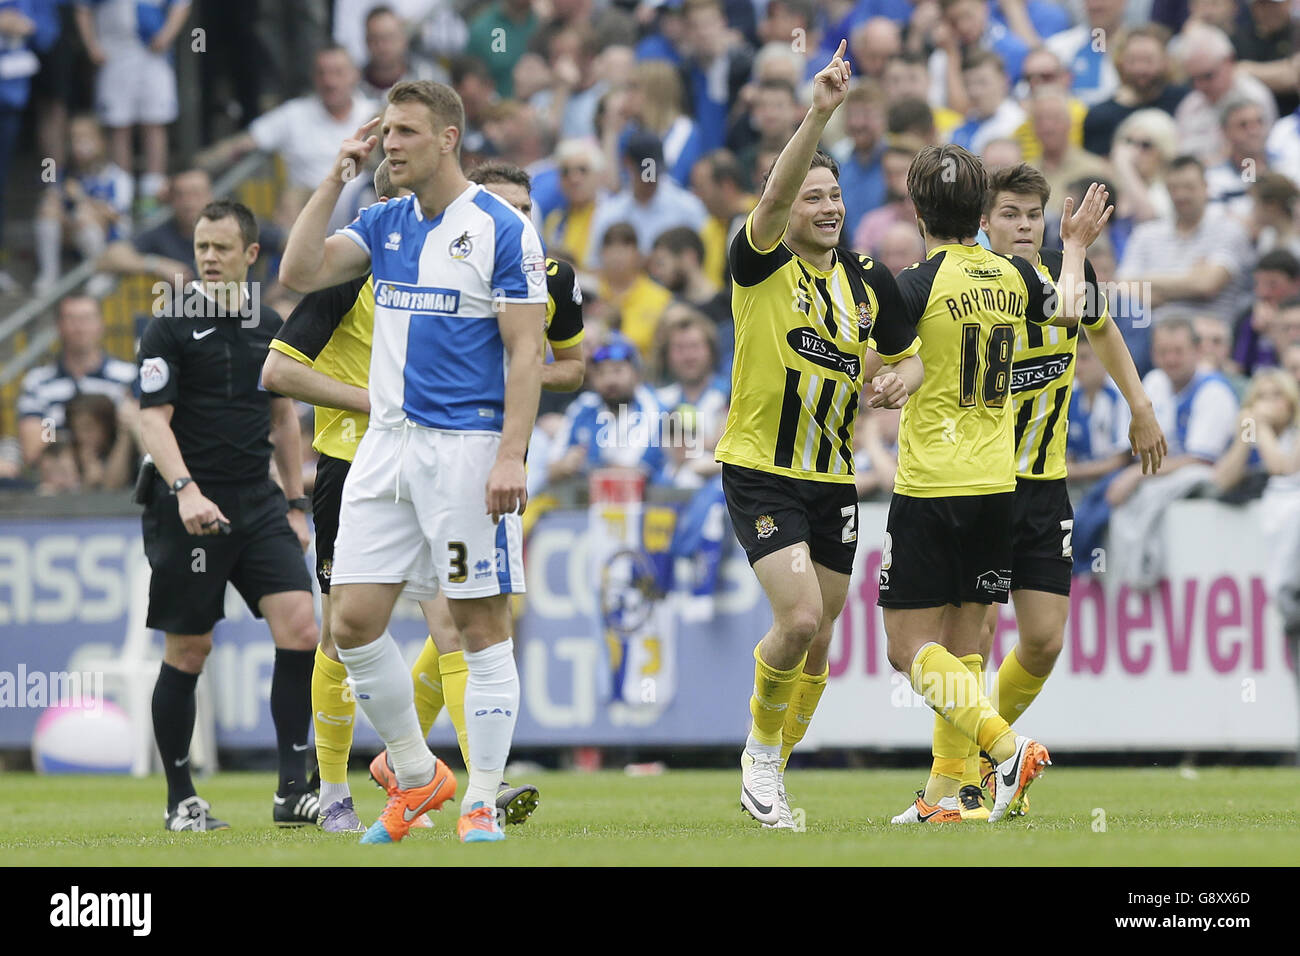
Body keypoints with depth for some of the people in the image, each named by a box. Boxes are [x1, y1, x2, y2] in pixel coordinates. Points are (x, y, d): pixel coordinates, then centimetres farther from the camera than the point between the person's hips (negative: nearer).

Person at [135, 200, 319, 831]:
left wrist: (295, 503, 17)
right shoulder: (170, 330, -5)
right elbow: (153, 421, -11)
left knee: (299, 629, -9)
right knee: (187, 652, 0)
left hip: (257, 504, 5)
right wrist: (185, 490, -25)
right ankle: (181, 801, 11)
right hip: (188, 511, -5)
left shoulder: (270, 329, 12)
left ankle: (292, 790, -5)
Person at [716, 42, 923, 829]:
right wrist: (820, 113, -41)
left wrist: (899, 379, -7)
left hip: (833, 481, 5)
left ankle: (772, 774, 27)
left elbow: (910, 357, 17)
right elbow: (776, 193, -28)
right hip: (761, 474, -5)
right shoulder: (764, 264, -9)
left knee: (818, 643, 9)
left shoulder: (869, 282, 5)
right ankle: (761, 750, 4)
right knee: (799, 618, -20)